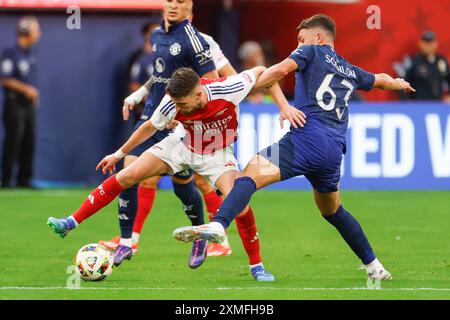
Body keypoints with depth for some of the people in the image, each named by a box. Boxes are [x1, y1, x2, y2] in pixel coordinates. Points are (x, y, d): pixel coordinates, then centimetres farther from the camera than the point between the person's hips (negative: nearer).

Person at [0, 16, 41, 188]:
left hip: (29, 104, 8)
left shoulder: (31, 54, 13)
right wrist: (25, 89, -19)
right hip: (15, 104, -8)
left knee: (29, 142, 7)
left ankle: (24, 180, 13)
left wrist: (33, 93, 11)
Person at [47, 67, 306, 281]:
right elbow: (151, 127, -4)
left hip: (217, 154, -2)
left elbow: (262, 72, -17)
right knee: (127, 176, -11)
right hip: (182, 145, 2)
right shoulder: (172, 103, -27)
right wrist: (119, 154, 5)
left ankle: (256, 266, -5)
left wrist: (284, 106, -25)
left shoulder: (228, 90, -35)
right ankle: (71, 224, -2)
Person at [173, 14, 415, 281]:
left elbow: (282, 69, -7)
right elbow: (380, 79, 50)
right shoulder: (350, 72, 29)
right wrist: (398, 83, 72)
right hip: (334, 151, 7)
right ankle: (374, 266, 31)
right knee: (332, 210, 28)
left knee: (253, 172, -23)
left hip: (308, 137, -7)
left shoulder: (313, 52, 12)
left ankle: (218, 225, -49)